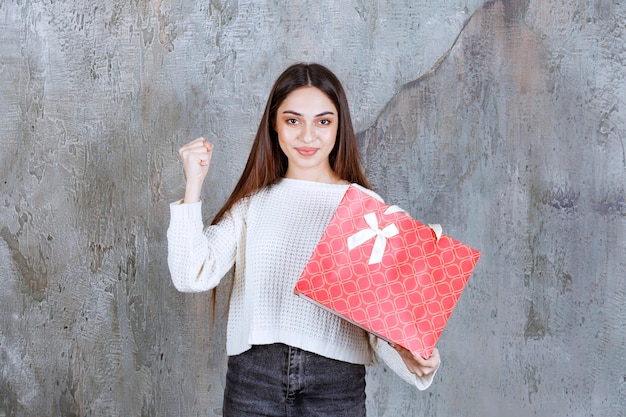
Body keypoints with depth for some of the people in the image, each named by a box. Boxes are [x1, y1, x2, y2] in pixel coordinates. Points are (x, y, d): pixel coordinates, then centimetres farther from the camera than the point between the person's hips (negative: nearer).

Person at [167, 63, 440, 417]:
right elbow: (193, 276, -3)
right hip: (253, 377, 2)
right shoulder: (253, 201, 7)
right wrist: (194, 184, -4)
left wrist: (409, 357, -21)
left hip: (336, 383, -1)